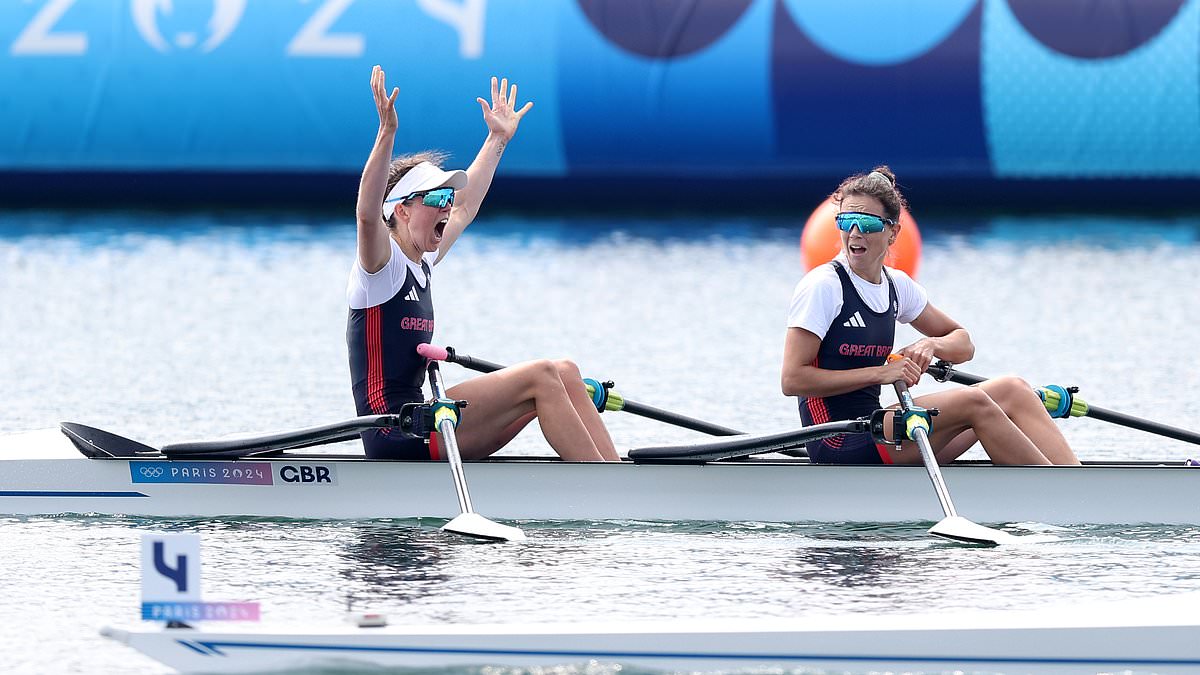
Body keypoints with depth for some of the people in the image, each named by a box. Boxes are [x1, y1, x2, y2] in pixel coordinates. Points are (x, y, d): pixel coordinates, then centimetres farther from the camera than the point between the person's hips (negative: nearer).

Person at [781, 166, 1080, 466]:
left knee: (1012, 391, -4)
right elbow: (792, 380, -16)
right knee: (971, 402, -23)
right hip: (839, 444, -8)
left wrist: (931, 344, -5)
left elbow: (963, 344, 20)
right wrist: (881, 373, -18)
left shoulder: (897, 286, 12)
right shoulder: (823, 286, -10)